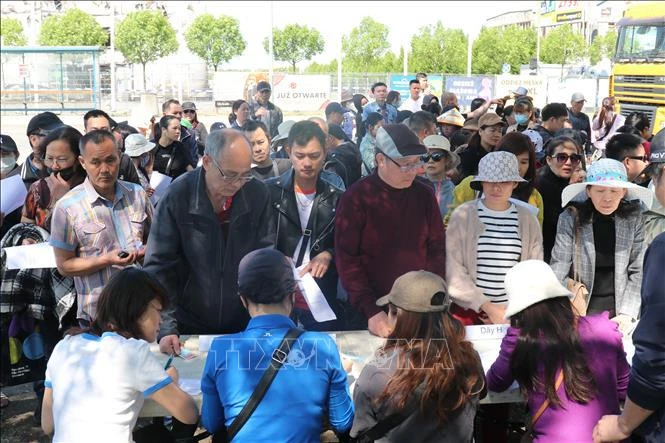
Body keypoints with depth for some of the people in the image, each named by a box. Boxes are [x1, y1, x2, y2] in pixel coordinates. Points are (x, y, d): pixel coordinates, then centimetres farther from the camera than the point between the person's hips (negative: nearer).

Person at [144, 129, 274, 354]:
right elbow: (159, 266, -14)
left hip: (245, 324, 2)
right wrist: (166, 328, -22)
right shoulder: (177, 196, -15)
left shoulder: (258, 194, -9)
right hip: (190, 326, -1)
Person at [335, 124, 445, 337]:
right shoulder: (356, 198, -9)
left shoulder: (425, 195, 2)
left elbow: (437, 248, 5)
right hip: (370, 310, -3)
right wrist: (370, 310, -18)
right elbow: (346, 258, -11)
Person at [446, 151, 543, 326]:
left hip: (514, 314, 2)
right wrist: (487, 307, -13)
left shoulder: (528, 220, 4)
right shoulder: (462, 216, -4)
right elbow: (453, 271, -9)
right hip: (469, 312, -2)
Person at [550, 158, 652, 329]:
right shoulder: (570, 219, -9)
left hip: (619, 307, 1)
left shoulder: (634, 219, -4)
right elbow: (558, 273, -11)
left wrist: (627, 314, -13)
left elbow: (638, 272, -4)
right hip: (582, 307, -1)